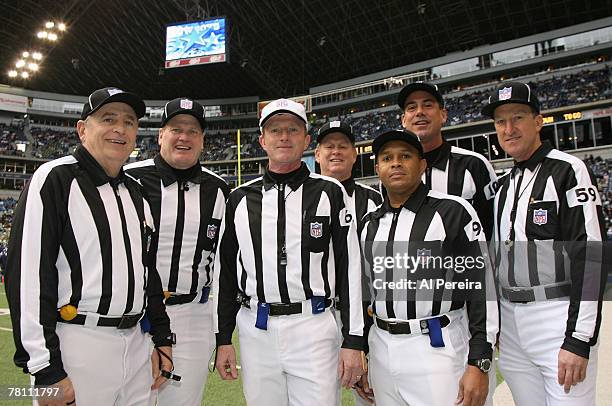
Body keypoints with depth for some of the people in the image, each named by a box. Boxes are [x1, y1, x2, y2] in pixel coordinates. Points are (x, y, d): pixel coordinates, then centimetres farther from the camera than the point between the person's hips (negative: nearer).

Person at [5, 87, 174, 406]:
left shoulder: (135, 193, 13)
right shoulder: (55, 179, -8)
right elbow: (27, 274, -15)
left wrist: (162, 339, 15)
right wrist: (46, 370, -17)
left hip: (135, 345, 7)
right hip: (76, 347, -6)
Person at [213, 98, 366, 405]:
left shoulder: (330, 193, 0)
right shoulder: (240, 199, 6)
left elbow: (349, 268, -2)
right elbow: (224, 271, 9)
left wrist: (353, 341, -6)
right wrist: (223, 338, 7)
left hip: (313, 328, -2)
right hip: (255, 331, 3)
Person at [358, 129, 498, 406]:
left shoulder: (453, 212, -7)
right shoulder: (369, 223, 8)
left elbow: (481, 287, -9)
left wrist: (479, 363, -12)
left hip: (437, 348, -5)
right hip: (381, 349, 5)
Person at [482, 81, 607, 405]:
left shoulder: (567, 170, -7)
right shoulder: (503, 186, 13)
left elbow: (590, 255, -15)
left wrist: (578, 339, -19)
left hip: (558, 319, -6)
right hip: (509, 322, 6)